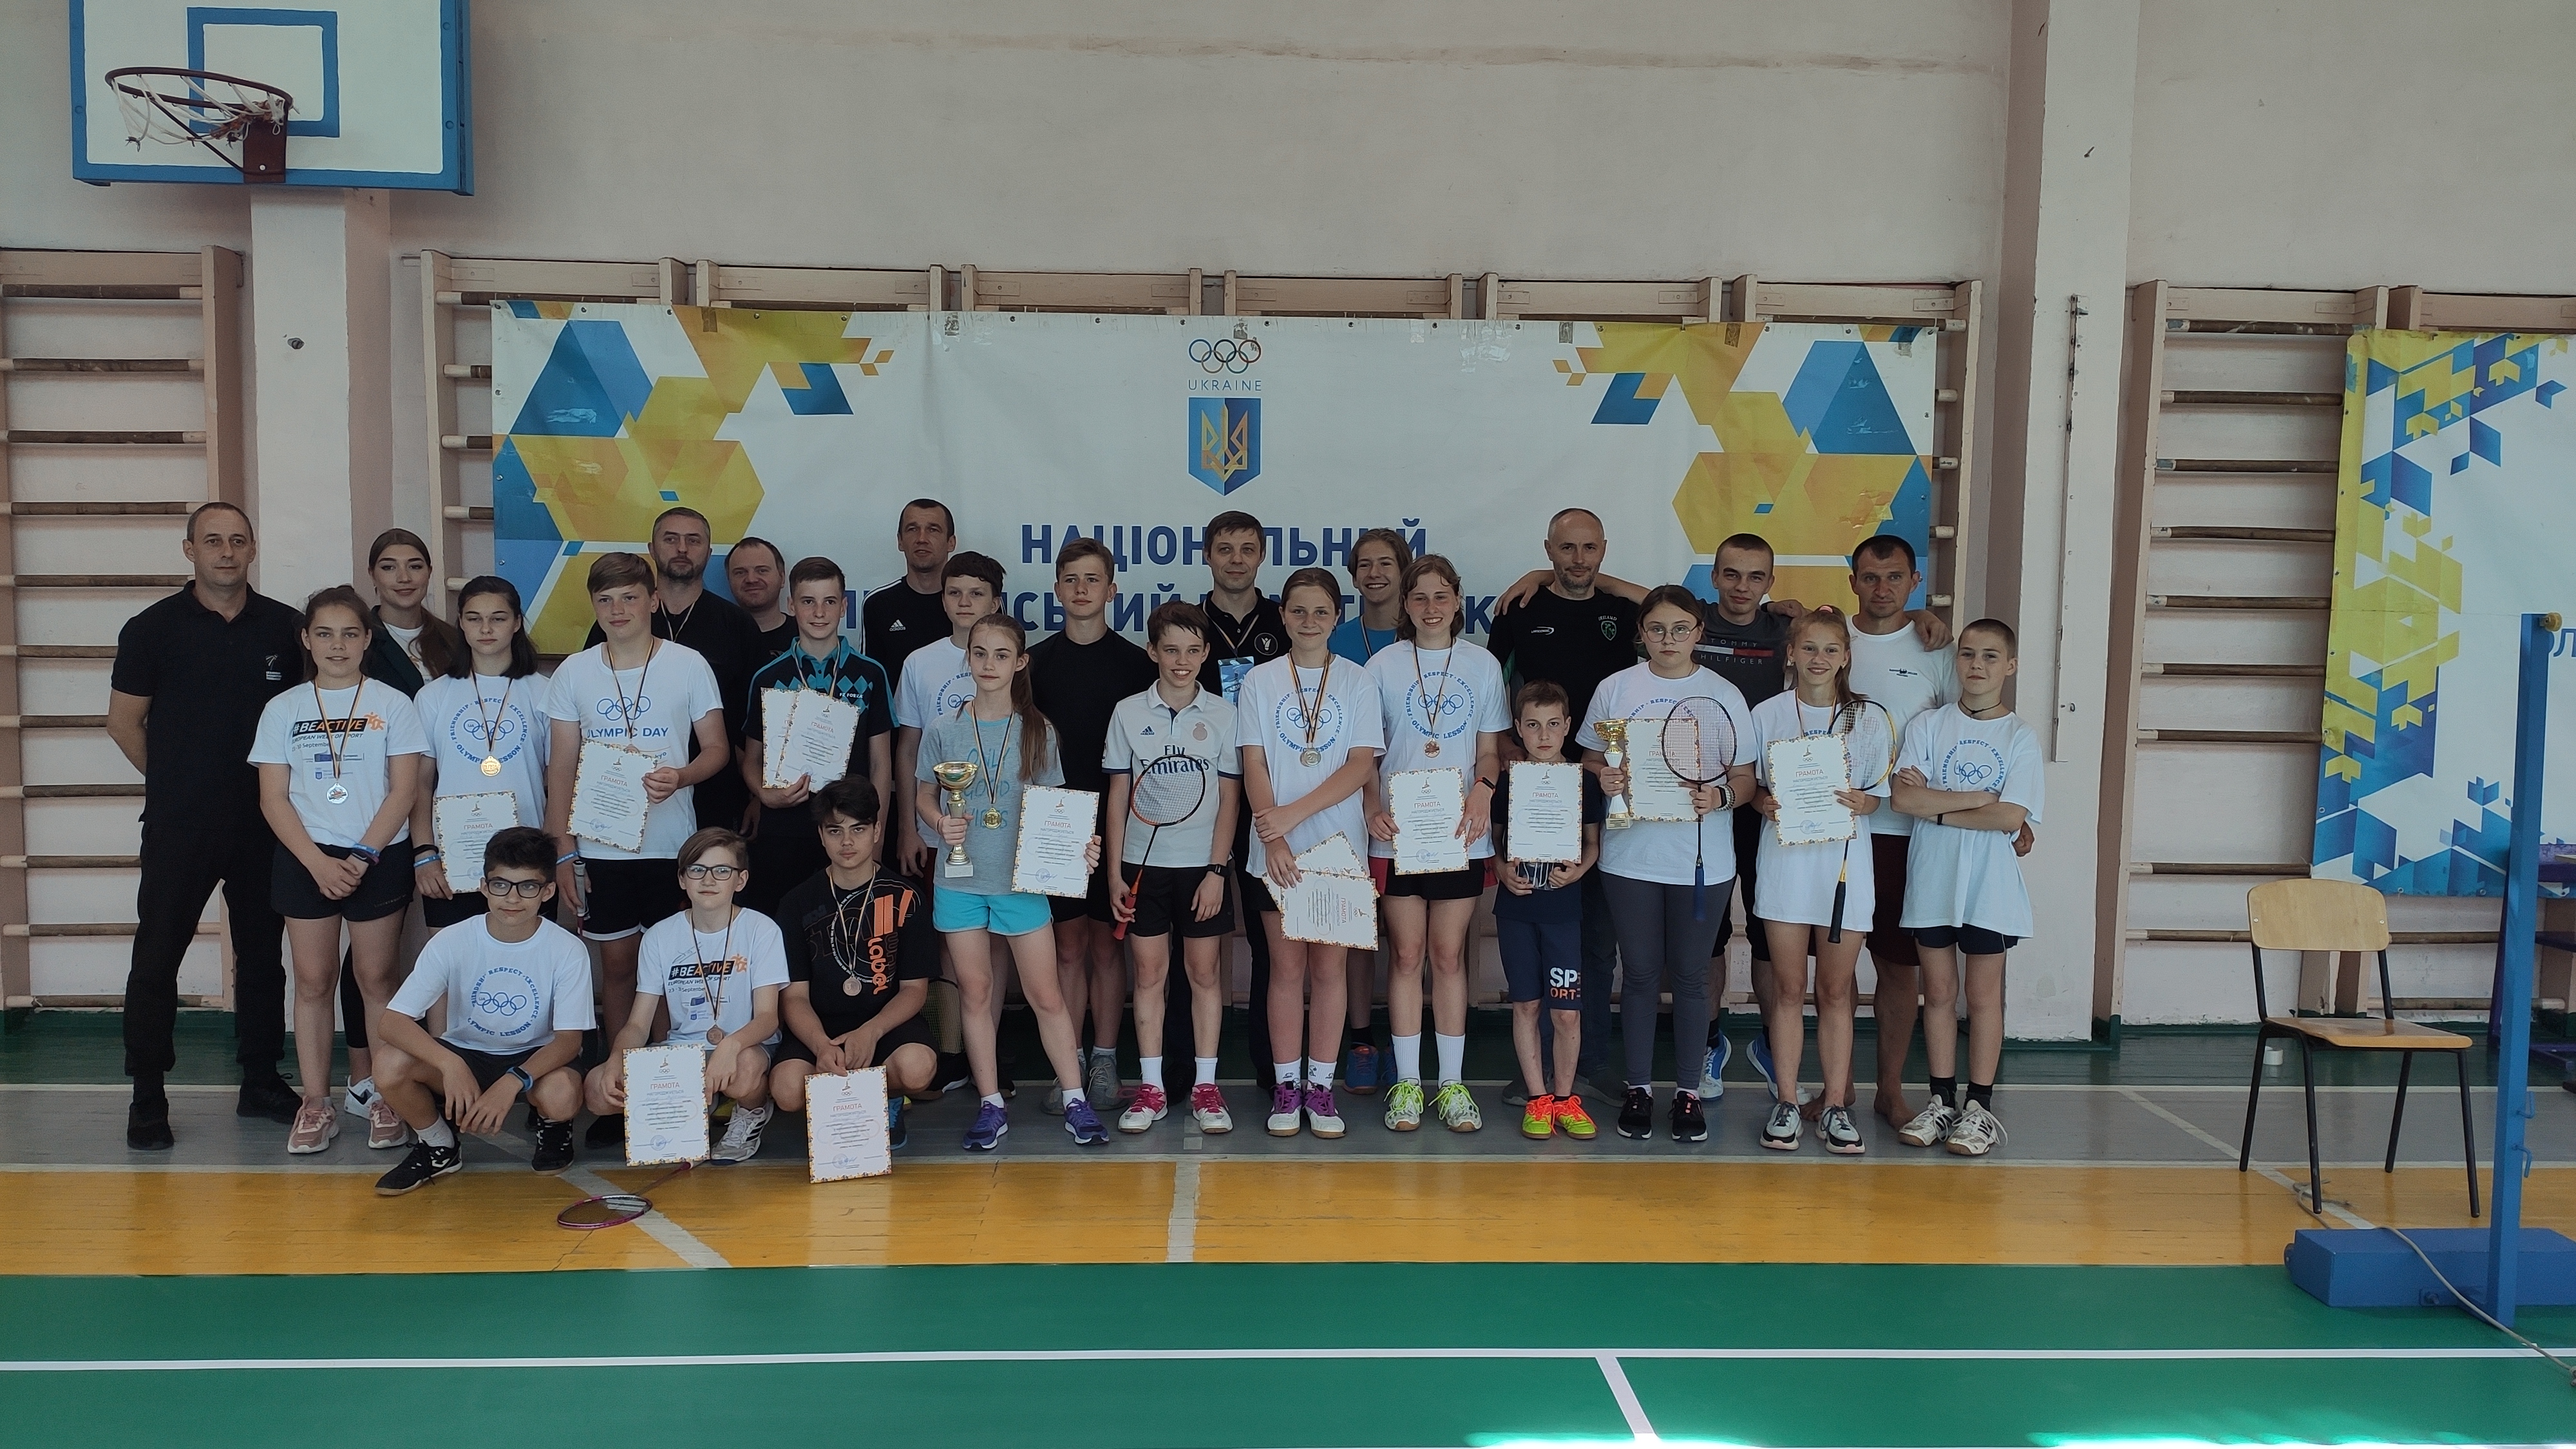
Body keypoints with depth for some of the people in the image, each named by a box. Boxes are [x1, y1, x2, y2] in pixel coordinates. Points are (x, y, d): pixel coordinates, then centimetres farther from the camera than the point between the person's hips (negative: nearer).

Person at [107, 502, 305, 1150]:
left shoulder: (285, 627, 3)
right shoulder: (153, 628, -3)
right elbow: (124, 721, 3)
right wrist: (176, 781, 5)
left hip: (264, 823, 2)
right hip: (178, 827, -2)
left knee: (262, 955, 10)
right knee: (156, 958, 1)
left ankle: (261, 1082, 22)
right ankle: (147, 1098, 11)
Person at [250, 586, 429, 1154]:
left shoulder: (392, 704, 1)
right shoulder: (283, 709, 6)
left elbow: (404, 790, -3)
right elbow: (273, 798, 1)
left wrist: (362, 856, -12)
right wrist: (318, 862, -10)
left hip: (379, 858, -2)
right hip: (305, 861, 2)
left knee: (376, 978, 2)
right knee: (313, 981, 5)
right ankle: (316, 1105, 12)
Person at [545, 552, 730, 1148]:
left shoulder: (688, 665, -1)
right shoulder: (573, 673, 4)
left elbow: (717, 748, 1)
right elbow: (561, 767, 6)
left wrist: (682, 776, -21)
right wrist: (562, 851, 1)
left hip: (672, 843, -2)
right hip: (602, 846, 2)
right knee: (617, 964, 8)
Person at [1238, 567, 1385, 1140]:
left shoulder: (1357, 683, 3)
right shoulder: (1259, 681, 3)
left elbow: (1361, 766, -5)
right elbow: (1254, 767, -2)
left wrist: (1294, 814, -15)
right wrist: (1272, 837, -15)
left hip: (1340, 845, 0)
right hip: (1277, 850, 0)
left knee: (1328, 967, 4)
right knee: (1286, 967, 5)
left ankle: (1320, 1086, 13)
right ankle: (1286, 1086, 13)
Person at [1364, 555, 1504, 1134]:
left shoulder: (1482, 665, 6)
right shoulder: (1382, 666, 3)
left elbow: (1490, 751, 6)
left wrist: (1481, 794, -14)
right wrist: (1371, 808, -13)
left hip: (1460, 833, 0)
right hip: (1397, 832, 0)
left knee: (1449, 955, 5)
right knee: (1406, 954, 4)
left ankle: (1453, 1082, 14)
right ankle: (1407, 1082, 13)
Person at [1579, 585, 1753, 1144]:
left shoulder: (1724, 695, 1)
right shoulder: (1615, 689, 3)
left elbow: (1746, 777, 3)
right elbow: (1590, 759, 8)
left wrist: (1722, 796, -18)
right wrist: (1603, 778, -14)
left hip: (1703, 856, 0)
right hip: (1632, 852, 0)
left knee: (1690, 974, 8)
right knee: (1640, 972, 8)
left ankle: (1688, 1090, 19)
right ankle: (1638, 1087, 21)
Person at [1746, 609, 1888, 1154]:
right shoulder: (1767, 714, 3)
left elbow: (1881, 794, 5)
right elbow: (1749, 786, 7)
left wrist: (1862, 803, -15)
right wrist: (1764, 802, -14)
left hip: (1845, 860, 0)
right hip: (1785, 859, 0)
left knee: (1837, 991, 5)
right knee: (1788, 989, 4)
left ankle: (1836, 1107, 13)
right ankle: (1786, 1103, 12)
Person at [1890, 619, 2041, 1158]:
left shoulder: (2020, 738, 0)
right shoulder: (1928, 725, 2)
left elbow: (2010, 817, -12)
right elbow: (1905, 798, -10)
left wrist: (1938, 806, -11)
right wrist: (1977, 799, -11)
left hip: (1989, 885, -1)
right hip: (1932, 878, 1)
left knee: (1983, 994, 5)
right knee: (1938, 991, 8)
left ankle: (1979, 1108, 13)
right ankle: (1942, 1101, 18)